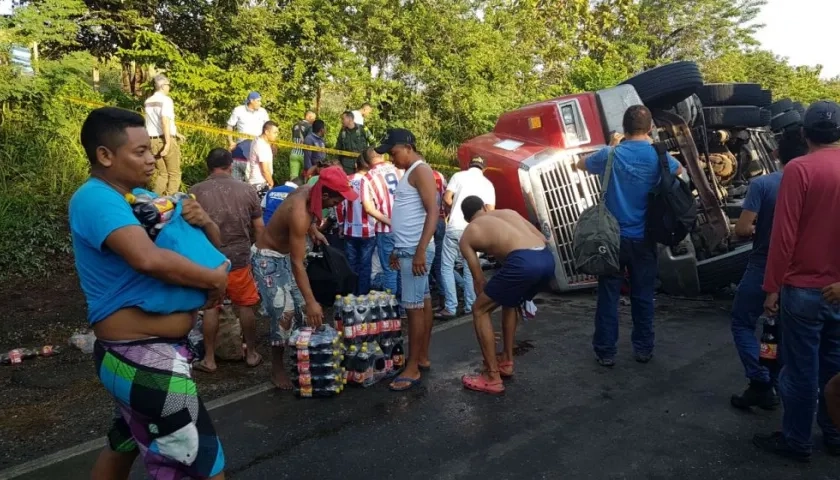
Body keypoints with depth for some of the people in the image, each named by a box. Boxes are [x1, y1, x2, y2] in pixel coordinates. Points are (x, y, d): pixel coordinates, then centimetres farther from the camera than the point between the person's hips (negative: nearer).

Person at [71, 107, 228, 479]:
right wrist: (213, 278, -22)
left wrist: (203, 222, -8)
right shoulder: (95, 199, -17)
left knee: (125, 445, 28)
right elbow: (148, 258, -36)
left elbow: (214, 241, 15)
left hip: (141, 353, 10)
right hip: (143, 358, -10)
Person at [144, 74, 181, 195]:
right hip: (166, 140, -6)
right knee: (174, 173, 4)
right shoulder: (166, 100, -9)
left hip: (152, 140, 7)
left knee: (161, 173, 15)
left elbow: (153, 122, 15)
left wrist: (175, 133, 20)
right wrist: (168, 142, -22)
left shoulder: (147, 102, 12)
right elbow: (165, 121, -20)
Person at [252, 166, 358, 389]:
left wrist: (312, 229, -2)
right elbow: (297, 264, -35)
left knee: (302, 308, 8)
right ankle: (277, 369, -1)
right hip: (268, 258, -9)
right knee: (284, 312, -15)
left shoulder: (308, 191, -11)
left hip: (284, 254, 9)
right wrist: (311, 302, -35)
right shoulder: (300, 214, -35)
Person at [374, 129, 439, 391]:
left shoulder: (421, 170, -12)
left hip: (415, 251, -10)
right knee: (423, 302, 13)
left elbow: (433, 211, -21)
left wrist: (420, 251, -26)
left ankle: (412, 369, -1)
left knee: (414, 307, -7)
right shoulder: (410, 173, 18)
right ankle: (423, 357, 21)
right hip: (407, 249, 10)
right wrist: (397, 249, 22)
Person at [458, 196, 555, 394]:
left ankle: (492, 377, 12)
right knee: (510, 302, 31)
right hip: (547, 258, 6)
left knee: (479, 310, 13)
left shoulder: (466, 237, 20)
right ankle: (507, 361, 39)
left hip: (523, 262, -6)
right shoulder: (508, 212, 32)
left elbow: (479, 280, 21)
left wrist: (486, 302, 35)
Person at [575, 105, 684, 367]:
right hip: (644, 239, 2)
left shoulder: (611, 155, -10)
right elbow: (679, 170, 20)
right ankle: (643, 348, 23)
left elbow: (580, 164, 10)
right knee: (643, 296, 13)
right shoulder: (659, 157, -4)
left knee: (608, 296, 6)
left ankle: (606, 351, 12)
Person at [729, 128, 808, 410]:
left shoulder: (762, 184, -16)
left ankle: (760, 384, 0)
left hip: (763, 268, -5)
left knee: (743, 323, 8)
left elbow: (741, 229, -19)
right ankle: (773, 385, 23)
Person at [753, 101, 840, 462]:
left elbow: (783, 235, -16)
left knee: (801, 371, 6)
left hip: (804, 289, -5)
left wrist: (772, 287, -9)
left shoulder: (799, 169, -15)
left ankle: (796, 441, 18)